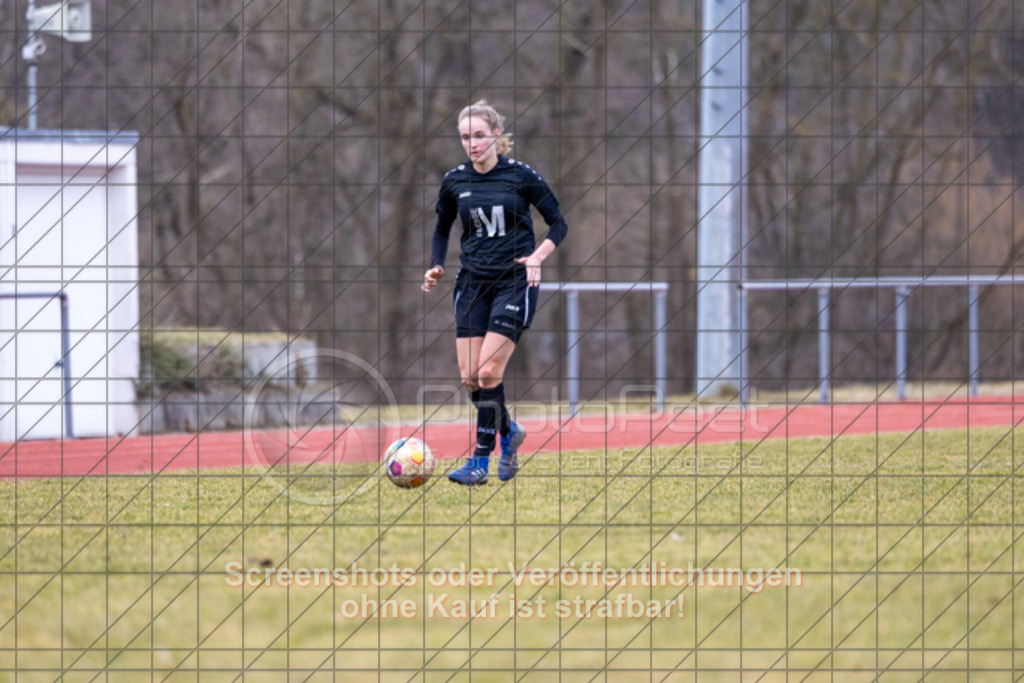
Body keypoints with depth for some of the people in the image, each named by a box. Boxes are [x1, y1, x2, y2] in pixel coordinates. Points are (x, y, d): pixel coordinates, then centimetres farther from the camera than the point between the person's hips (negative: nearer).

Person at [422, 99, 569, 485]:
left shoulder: (521, 176, -7)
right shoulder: (454, 182, 4)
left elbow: (558, 224, 0)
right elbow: (442, 229, 19)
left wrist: (537, 257, -16)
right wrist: (436, 267, 3)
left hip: (514, 282, -4)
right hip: (472, 282, 4)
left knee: (488, 372, -14)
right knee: (469, 377, -1)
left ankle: (480, 463, -7)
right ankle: (508, 432, 26)